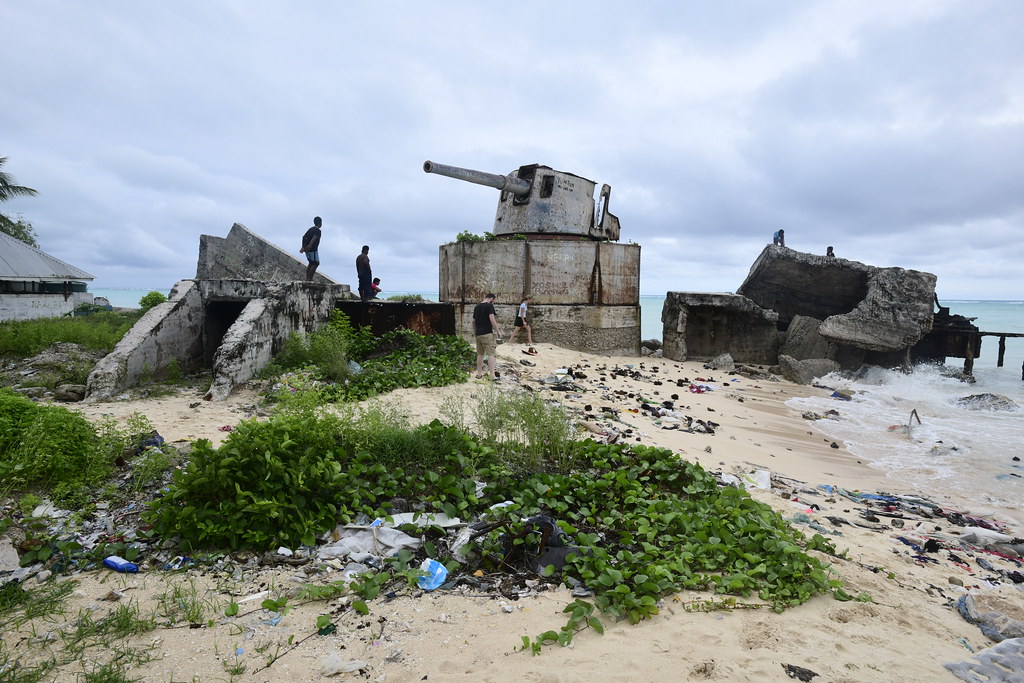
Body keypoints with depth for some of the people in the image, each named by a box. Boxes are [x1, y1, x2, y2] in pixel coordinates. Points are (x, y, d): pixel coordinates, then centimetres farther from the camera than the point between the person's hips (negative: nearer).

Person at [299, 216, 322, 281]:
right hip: (312, 249, -9)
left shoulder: (311, 229, 17)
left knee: (311, 263, 17)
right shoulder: (318, 230, -9)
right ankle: (310, 279, -9)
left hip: (307, 249, 9)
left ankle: (307, 278, 16)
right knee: (316, 263, -4)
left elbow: (304, 237, 18)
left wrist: (303, 247, 17)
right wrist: (310, 245, -41)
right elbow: (314, 238, -27)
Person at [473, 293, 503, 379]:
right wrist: (498, 331, -12)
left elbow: (474, 321, 19)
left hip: (478, 334, 7)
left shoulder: (476, 307, 13)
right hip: (487, 333, -7)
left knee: (480, 354, 14)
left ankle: (479, 374, 18)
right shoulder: (489, 306, -8)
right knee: (490, 354, -6)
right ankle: (492, 375, -11)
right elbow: (492, 319, -17)